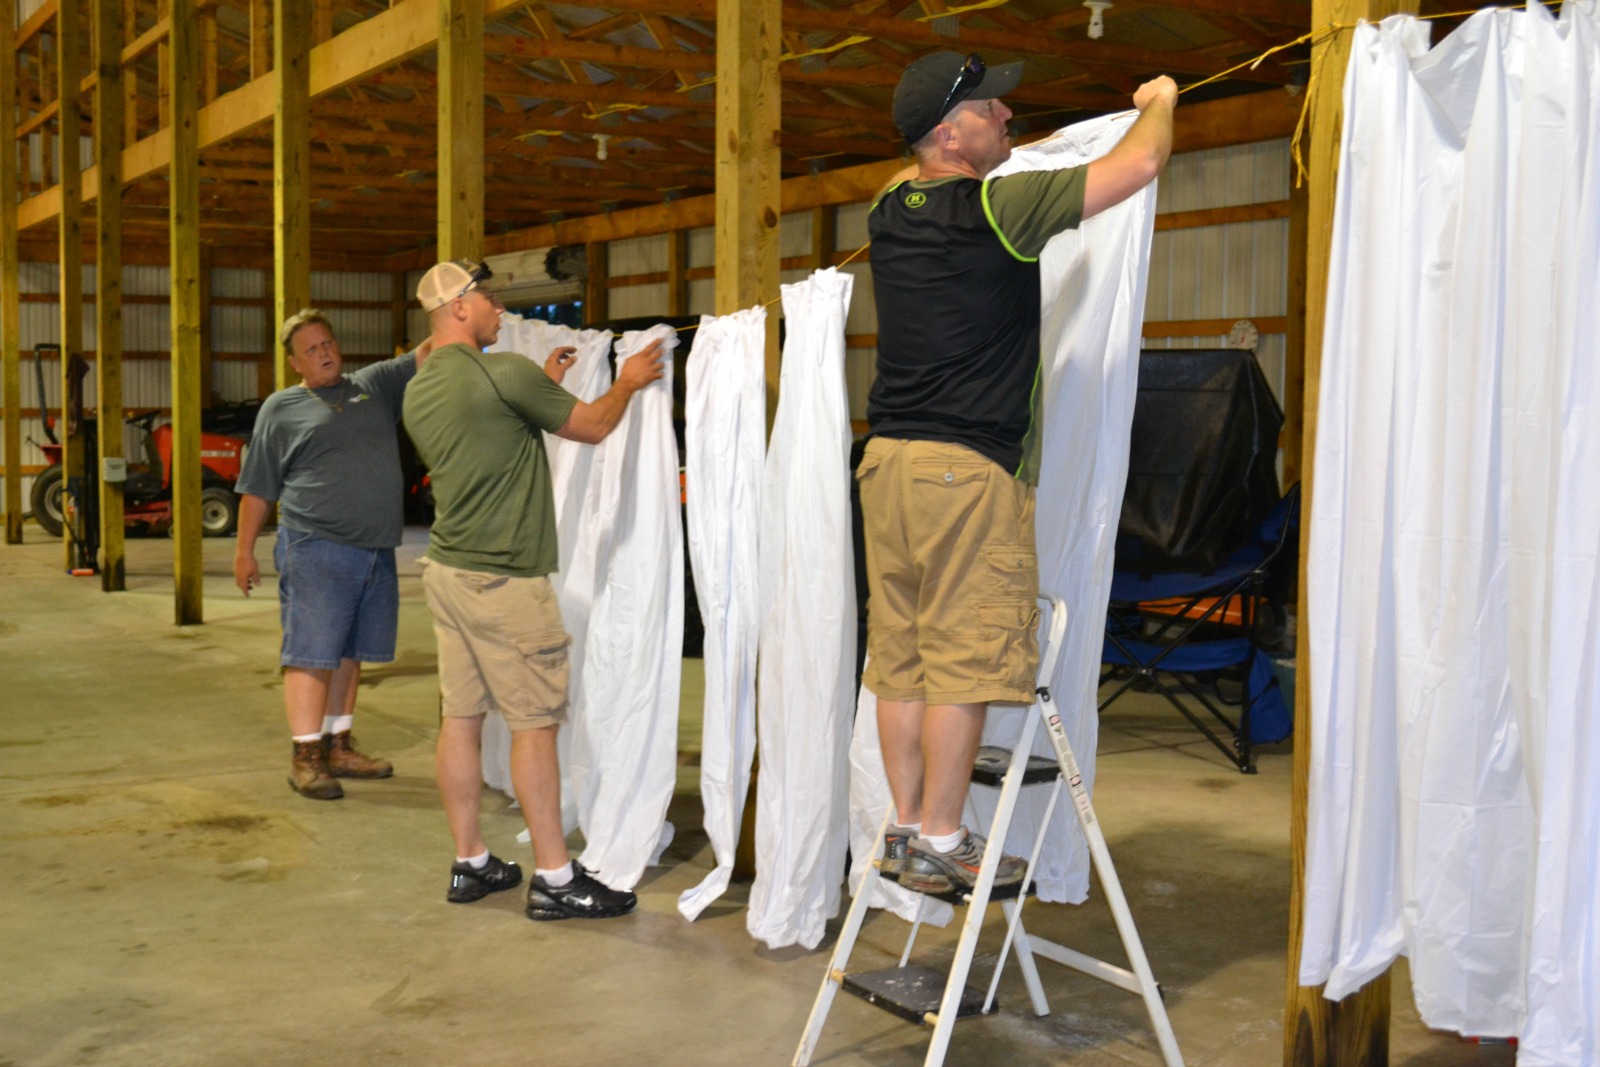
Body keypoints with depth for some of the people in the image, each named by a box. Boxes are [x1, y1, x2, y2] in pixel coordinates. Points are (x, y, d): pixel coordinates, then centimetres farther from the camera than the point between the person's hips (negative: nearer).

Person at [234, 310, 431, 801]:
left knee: (349, 653, 12)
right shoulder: (281, 409, 4)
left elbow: (428, 355, 7)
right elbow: (257, 489, 5)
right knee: (313, 654, -5)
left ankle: (339, 748, 22)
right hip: (316, 548, -5)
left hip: (376, 549, 5)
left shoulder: (375, 384, 14)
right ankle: (306, 757, 1)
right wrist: (244, 550, 3)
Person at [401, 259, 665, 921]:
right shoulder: (502, 372, -14)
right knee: (535, 723, -3)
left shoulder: (418, 391, 11)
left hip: (447, 569, 9)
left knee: (460, 719, 11)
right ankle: (554, 879, 3)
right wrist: (627, 383, 13)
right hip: (502, 577, -8)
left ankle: (470, 864, 19)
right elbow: (593, 427, -4)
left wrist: (544, 385, 28)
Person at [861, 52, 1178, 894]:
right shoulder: (997, 208, -10)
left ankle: (906, 828, 16)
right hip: (967, 468, -8)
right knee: (966, 660, -2)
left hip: (887, 457, 8)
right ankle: (939, 845, 3)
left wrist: (994, 156, 42)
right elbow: (1138, 165, -5)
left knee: (899, 658, 9)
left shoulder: (889, 210, 11)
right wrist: (1159, 102, 14)